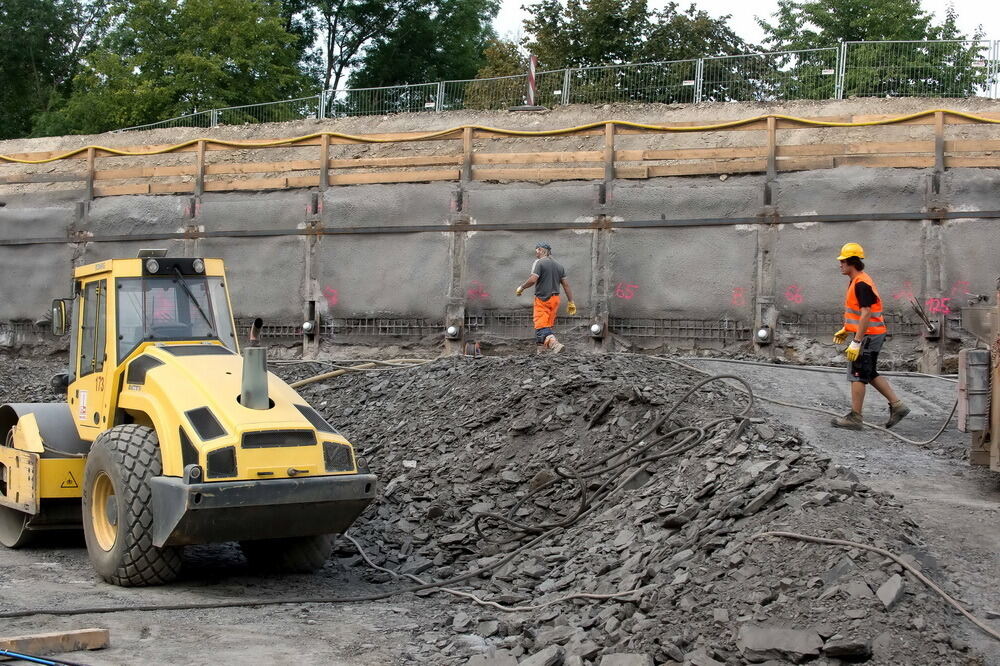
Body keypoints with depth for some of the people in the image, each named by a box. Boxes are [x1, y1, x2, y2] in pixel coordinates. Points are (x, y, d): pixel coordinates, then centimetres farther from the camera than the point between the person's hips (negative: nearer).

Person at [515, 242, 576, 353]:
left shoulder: (539, 263, -9)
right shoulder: (559, 265, 12)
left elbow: (533, 279, -21)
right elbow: (566, 284, 10)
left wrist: (521, 288, -5)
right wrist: (571, 302, 12)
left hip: (542, 299, -7)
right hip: (555, 298, 7)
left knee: (541, 326, -10)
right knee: (548, 325, 16)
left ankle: (555, 344, -31)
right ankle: (540, 347, 23)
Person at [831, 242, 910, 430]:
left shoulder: (861, 284, -19)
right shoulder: (857, 281, 14)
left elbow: (866, 314, -25)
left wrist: (856, 342, -26)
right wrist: (845, 330, 26)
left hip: (867, 335, -10)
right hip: (873, 334, 10)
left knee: (857, 374, -3)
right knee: (870, 374, 16)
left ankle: (855, 418, 2)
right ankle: (897, 405, 17)